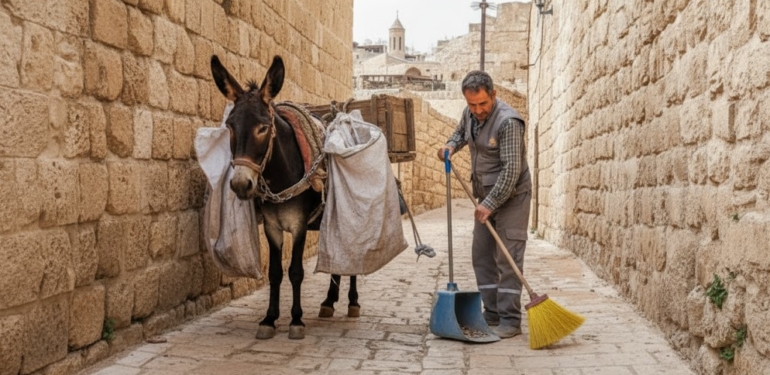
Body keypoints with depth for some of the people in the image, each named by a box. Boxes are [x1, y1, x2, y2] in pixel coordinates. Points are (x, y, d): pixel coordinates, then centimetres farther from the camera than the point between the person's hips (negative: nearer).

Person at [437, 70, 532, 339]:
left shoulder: (508, 121, -24)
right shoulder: (470, 113, 2)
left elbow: (511, 170, -26)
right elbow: (461, 132, 26)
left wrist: (490, 203, -25)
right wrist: (450, 145, 5)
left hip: (511, 196, -8)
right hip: (487, 196, 8)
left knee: (508, 258, -8)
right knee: (481, 255, 10)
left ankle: (510, 321, -2)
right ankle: (492, 313, 19)